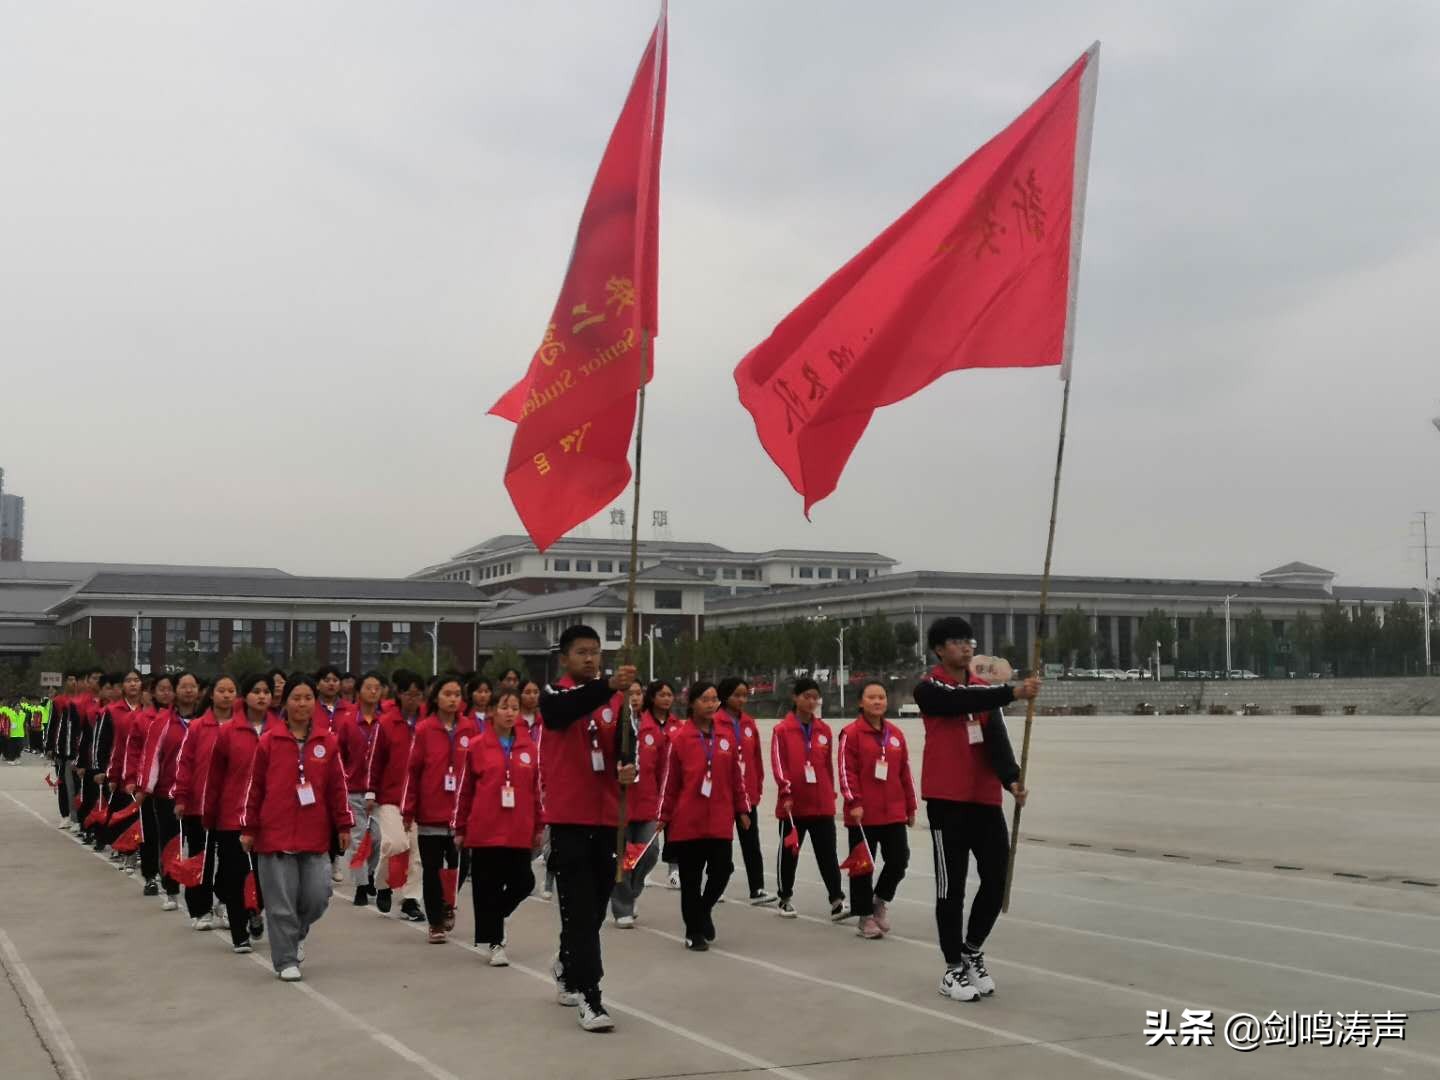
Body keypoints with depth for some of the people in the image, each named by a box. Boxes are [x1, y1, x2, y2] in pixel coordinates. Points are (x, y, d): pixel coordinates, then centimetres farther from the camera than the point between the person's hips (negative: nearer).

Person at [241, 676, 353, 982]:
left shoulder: (328, 741, 4)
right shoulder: (269, 741, 0)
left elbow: (337, 787, 8)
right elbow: (255, 788, 4)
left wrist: (343, 826, 6)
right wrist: (248, 828, 3)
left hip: (315, 836, 2)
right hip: (275, 834, -2)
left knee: (318, 896, 1)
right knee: (281, 902, 1)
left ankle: (296, 934, 31)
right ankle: (286, 960, 14)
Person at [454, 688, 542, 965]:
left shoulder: (529, 748, 7)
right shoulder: (476, 746, -1)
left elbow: (536, 790, 11)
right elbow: (464, 790, 3)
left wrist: (538, 827, 11)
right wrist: (460, 829, 4)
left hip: (519, 832, 3)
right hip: (484, 830, -3)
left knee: (523, 882, 1)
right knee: (487, 887, 3)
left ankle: (490, 922, 27)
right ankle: (492, 942, 15)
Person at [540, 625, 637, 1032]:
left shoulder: (616, 699, 8)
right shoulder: (554, 696, -5)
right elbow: (569, 707, -28)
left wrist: (627, 769, -20)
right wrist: (609, 685, -45)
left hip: (606, 815, 5)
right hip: (568, 816, -5)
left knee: (595, 905, 15)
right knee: (580, 909, -8)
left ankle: (568, 968, 39)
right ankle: (588, 997, -6)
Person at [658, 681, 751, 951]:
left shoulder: (727, 736, 6)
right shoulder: (680, 738, -5)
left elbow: (736, 776, 11)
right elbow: (670, 780, -2)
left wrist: (742, 809, 10)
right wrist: (663, 816, -1)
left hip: (720, 820, 3)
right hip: (687, 820, -3)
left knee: (722, 870, -1)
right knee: (691, 877, 5)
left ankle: (704, 910, 28)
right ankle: (694, 932, 18)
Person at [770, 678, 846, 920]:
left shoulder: (824, 730, 7)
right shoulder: (782, 730, -4)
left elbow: (828, 765, 13)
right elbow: (778, 763, -11)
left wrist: (831, 794, 15)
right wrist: (786, 792, -19)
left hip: (822, 804, 2)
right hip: (792, 804, -2)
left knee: (827, 854, -2)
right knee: (789, 853, 10)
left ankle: (837, 902, -3)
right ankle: (785, 899, 24)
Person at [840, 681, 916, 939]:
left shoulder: (895, 733, 11)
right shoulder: (851, 733, -6)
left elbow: (905, 772, 14)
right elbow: (846, 771, -11)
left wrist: (911, 806, 14)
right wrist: (853, 802, -18)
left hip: (894, 812, 5)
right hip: (863, 814, -4)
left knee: (899, 860, -1)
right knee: (863, 865, 3)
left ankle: (881, 900, 25)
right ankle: (865, 917, 16)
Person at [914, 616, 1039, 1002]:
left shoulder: (985, 691, 10)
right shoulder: (929, 689, -4)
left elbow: (997, 737, -5)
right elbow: (964, 701, -24)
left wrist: (1010, 778, -22)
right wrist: (1013, 692, -35)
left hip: (986, 800, 5)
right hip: (947, 801, -5)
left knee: (996, 880, 5)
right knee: (951, 886, 0)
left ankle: (973, 951, 27)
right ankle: (954, 967, 13)